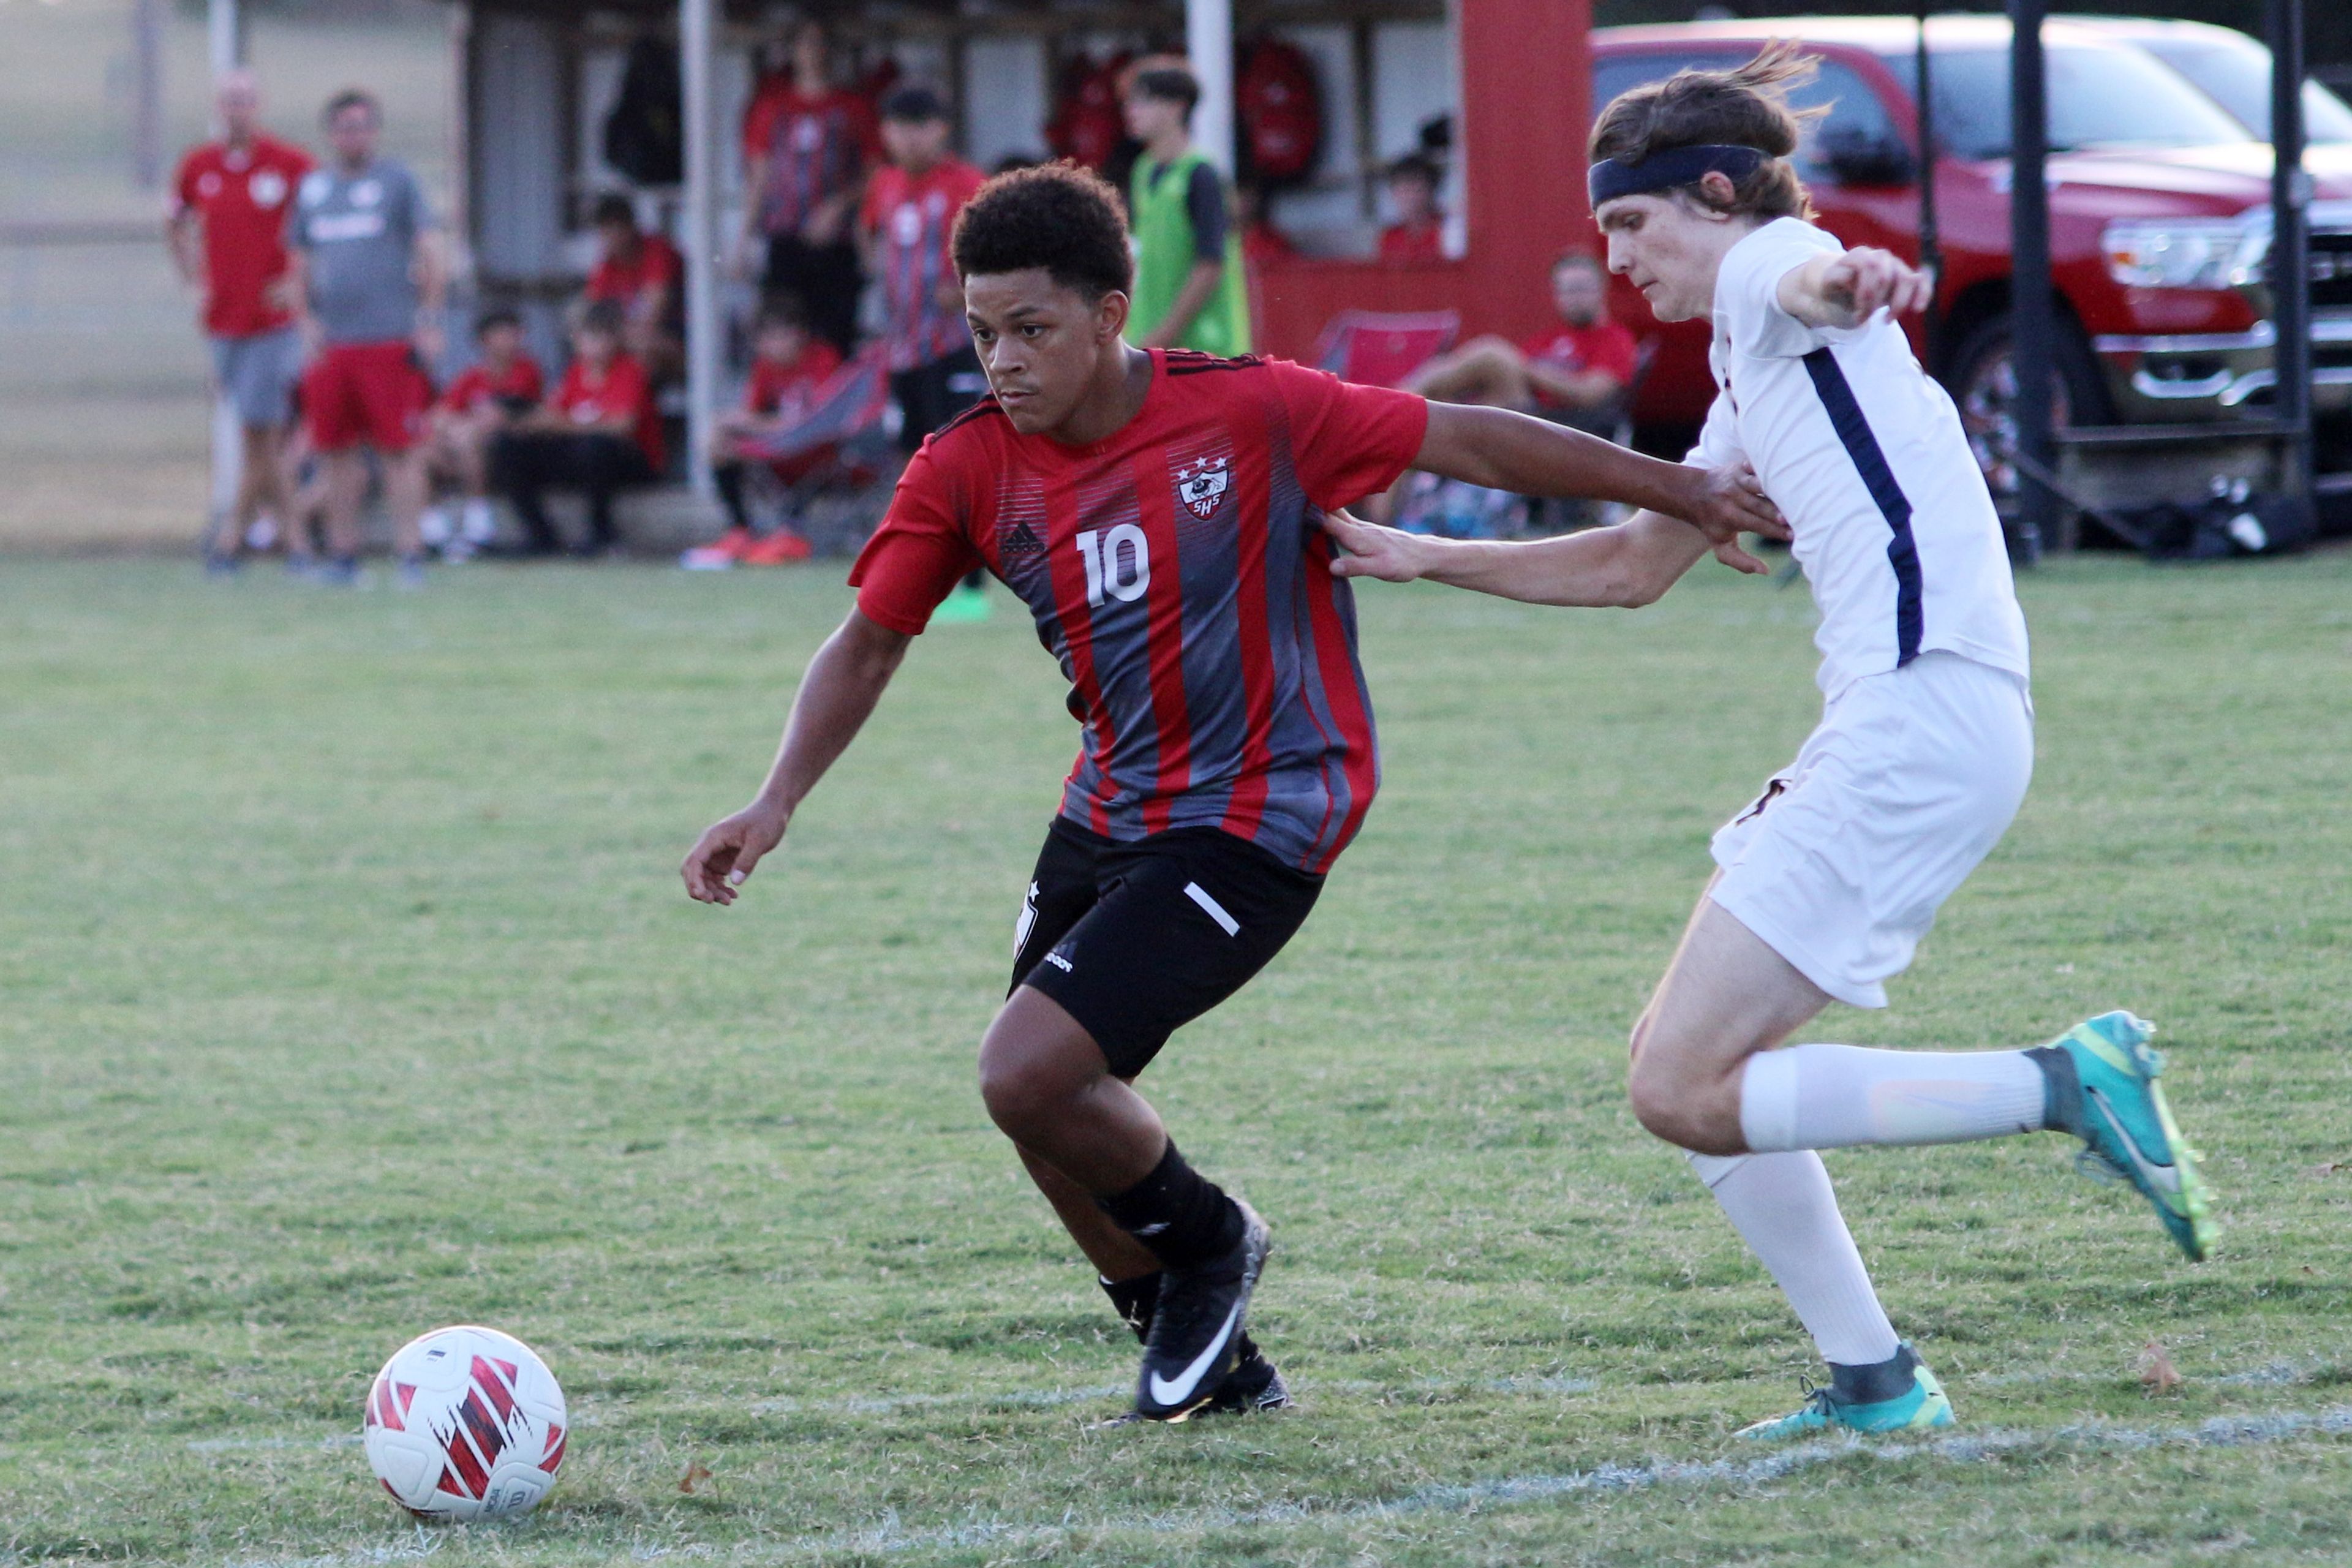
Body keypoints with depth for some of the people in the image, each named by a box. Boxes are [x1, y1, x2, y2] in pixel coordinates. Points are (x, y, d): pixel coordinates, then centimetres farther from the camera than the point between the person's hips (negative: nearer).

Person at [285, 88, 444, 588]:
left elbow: (429, 250, 0)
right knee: (335, 450, 6)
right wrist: (309, 317, 11)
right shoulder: (313, 187, 15)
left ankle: (409, 554, -6)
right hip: (333, 340, 5)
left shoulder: (397, 180, 2)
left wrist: (429, 319, -7)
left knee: (400, 450, -7)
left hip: (391, 336, -5)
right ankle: (342, 554, 13)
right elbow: (301, 258, 23)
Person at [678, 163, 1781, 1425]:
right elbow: (869, 644, 2)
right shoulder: (969, 469, -4)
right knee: (1045, 1106, 7)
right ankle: (1211, 1360, 31)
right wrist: (777, 804, -13)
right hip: (1108, 818, 6)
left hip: (1254, 823, -6)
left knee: (1026, 1074, -19)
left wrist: (1681, 494, -9)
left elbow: (1469, 442, -10)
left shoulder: (1249, 413, -16)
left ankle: (1206, 1240, 10)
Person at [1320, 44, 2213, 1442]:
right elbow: (1633, 566, 40)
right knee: (1692, 1066, 15)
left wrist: (1841, 280, -54)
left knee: (1686, 1090, -14)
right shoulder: (1750, 378, 28)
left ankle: (2069, 1086, -18)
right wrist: (1421, 559, 37)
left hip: (1921, 716, -10)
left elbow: (1800, 277, -29)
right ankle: (1874, 1381, 12)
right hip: (1900, 721, 10)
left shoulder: (1768, 264, -1)